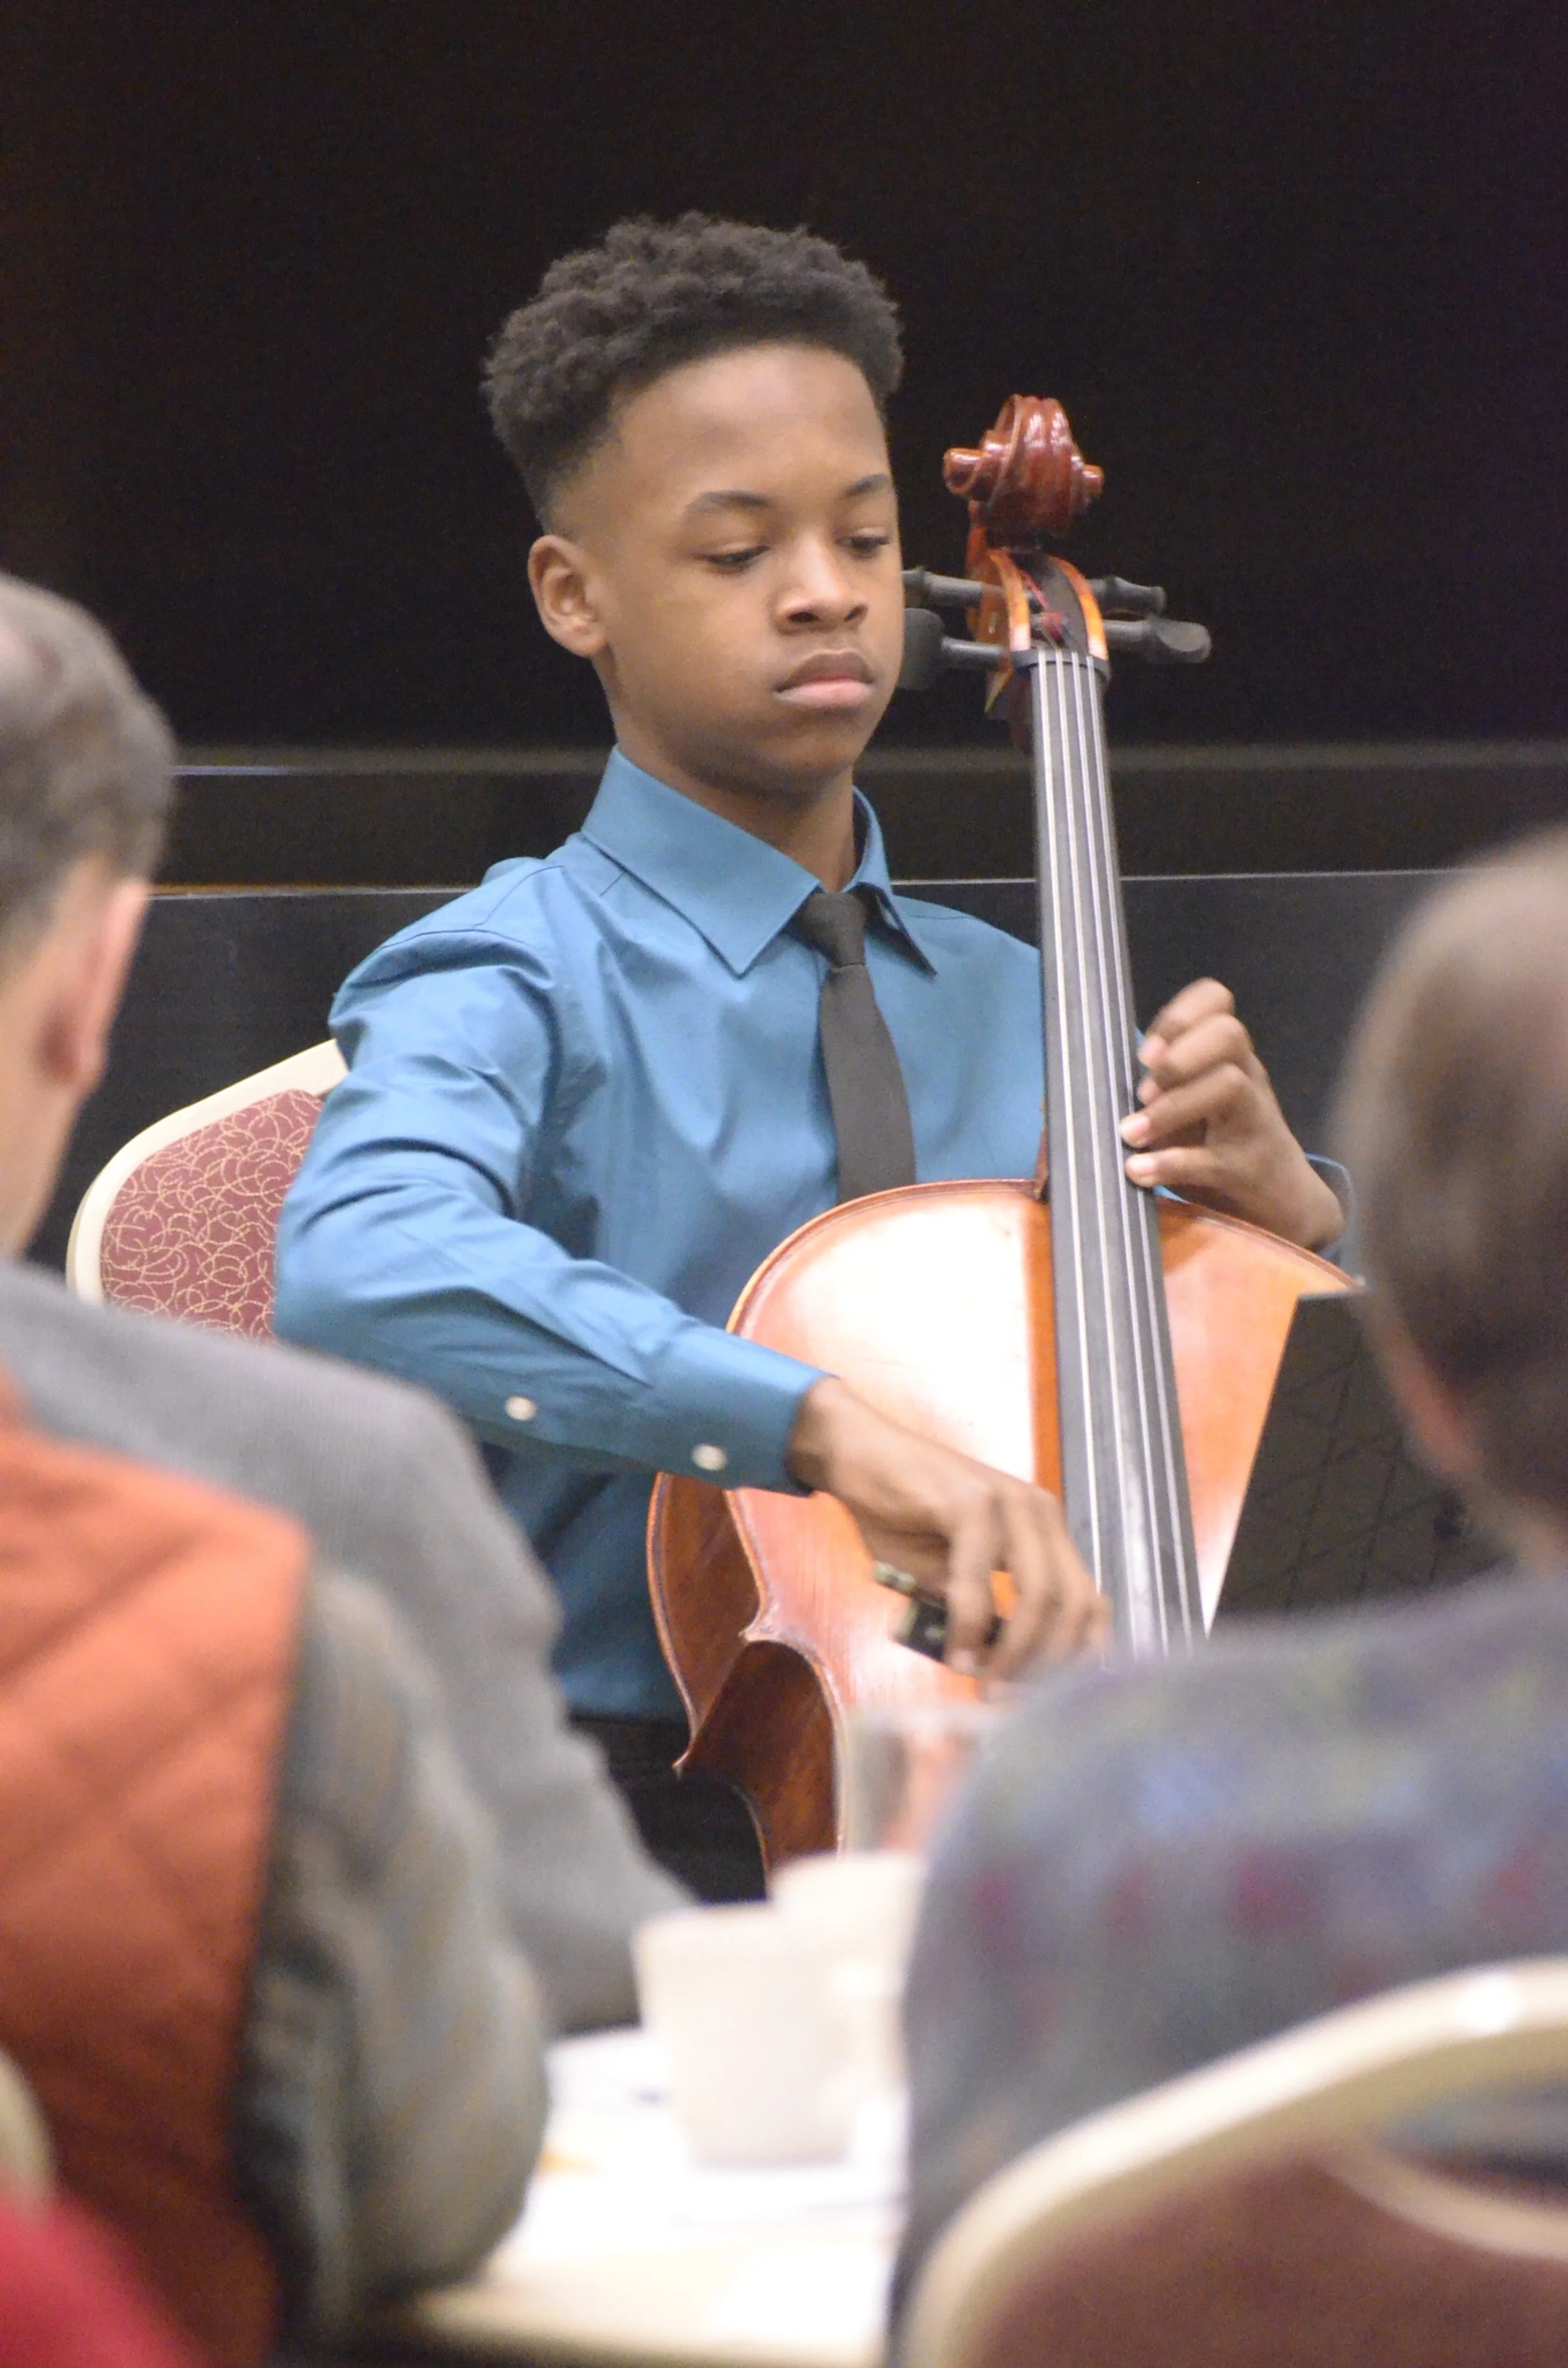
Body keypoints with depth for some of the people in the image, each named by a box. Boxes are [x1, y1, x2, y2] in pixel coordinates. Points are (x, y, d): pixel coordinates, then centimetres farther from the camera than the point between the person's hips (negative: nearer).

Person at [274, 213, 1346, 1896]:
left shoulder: (1017, 1008, 15)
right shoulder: (519, 982, -3)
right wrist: (826, 1422, -37)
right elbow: (365, 1267, -27)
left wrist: (1288, 1216, -3)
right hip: (631, 1846, -5)